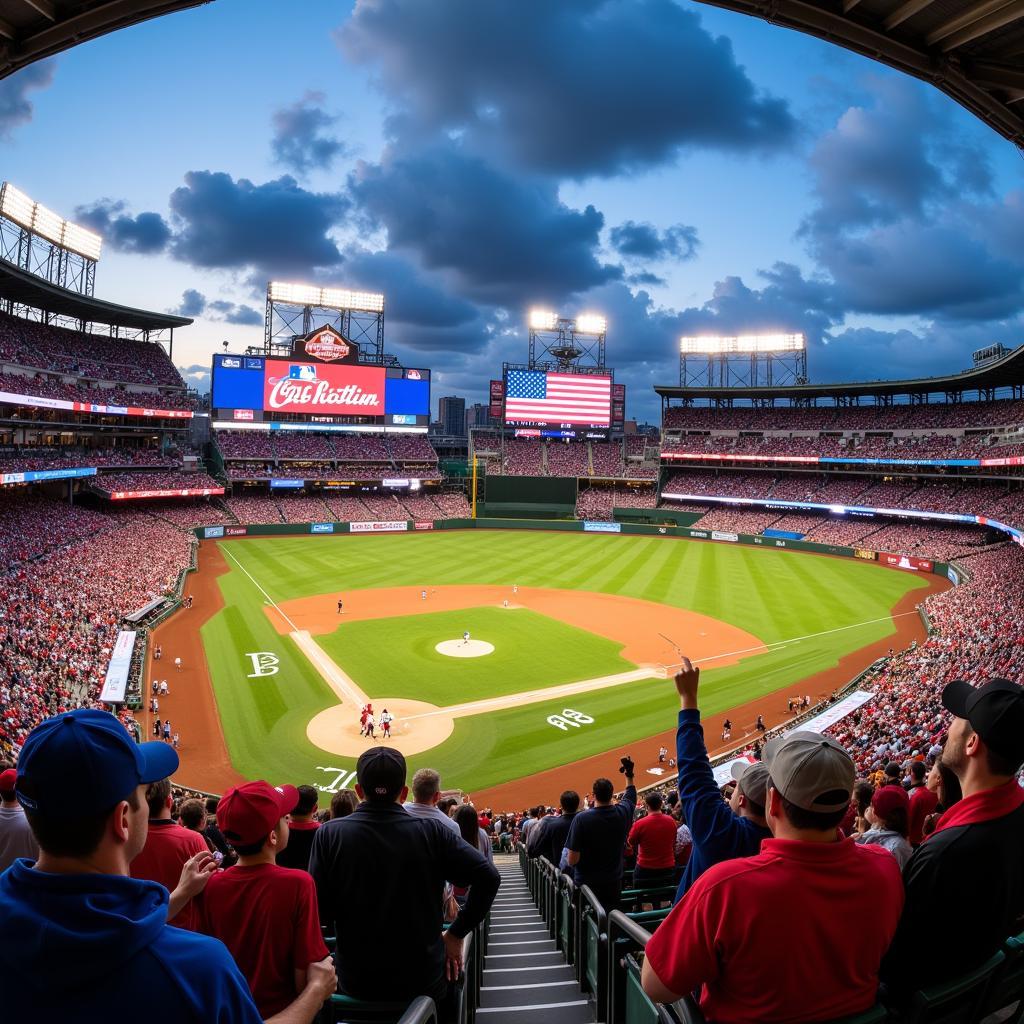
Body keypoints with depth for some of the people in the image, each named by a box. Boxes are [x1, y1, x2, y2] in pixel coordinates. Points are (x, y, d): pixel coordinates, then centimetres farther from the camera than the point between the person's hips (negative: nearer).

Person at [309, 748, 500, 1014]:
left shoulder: (329, 834, -13)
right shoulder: (430, 832, -13)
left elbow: (317, 908, -10)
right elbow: (488, 877, -15)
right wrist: (456, 933, -3)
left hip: (355, 980, 1)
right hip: (424, 978, 0)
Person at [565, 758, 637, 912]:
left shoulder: (581, 819, -22)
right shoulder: (622, 812, -11)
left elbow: (572, 860, -19)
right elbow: (630, 794, 14)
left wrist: (569, 860, 3)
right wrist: (629, 774, 27)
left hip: (587, 884, -3)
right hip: (614, 883, 3)